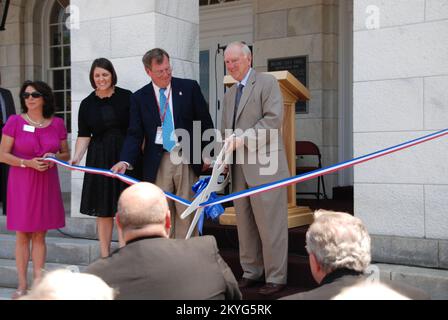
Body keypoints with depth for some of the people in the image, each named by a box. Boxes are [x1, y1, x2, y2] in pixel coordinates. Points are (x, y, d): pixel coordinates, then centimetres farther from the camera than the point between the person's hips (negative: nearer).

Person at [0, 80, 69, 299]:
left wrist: (54, 157, -10)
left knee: (39, 235, 9)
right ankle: (22, 284, 12)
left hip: (47, 183, 2)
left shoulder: (57, 124, 3)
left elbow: (65, 154, 12)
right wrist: (27, 163, -17)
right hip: (21, 183, -2)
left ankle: (38, 282, 17)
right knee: (22, 235, 4)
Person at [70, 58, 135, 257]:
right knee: (103, 210, 6)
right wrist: (76, 157, -11)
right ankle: (105, 257, 14)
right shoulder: (87, 104, 6)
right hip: (99, 160, 2)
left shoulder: (126, 97, 0)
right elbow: (84, 136, 4)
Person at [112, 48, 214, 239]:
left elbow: (205, 123, 7)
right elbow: (135, 134, 2)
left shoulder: (189, 88, 4)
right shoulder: (139, 98, 6)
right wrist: (125, 161, -14)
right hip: (158, 162, 1)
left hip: (187, 160, 0)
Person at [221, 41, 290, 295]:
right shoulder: (230, 93, 22)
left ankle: (276, 277, 4)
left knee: (270, 223, -4)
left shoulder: (267, 82, 0)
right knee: (245, 223, 9)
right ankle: (251, 272, 18)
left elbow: (274, 119, -12)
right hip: (239, 168, 7)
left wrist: (243, 138, -16)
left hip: (264, 165, -7)